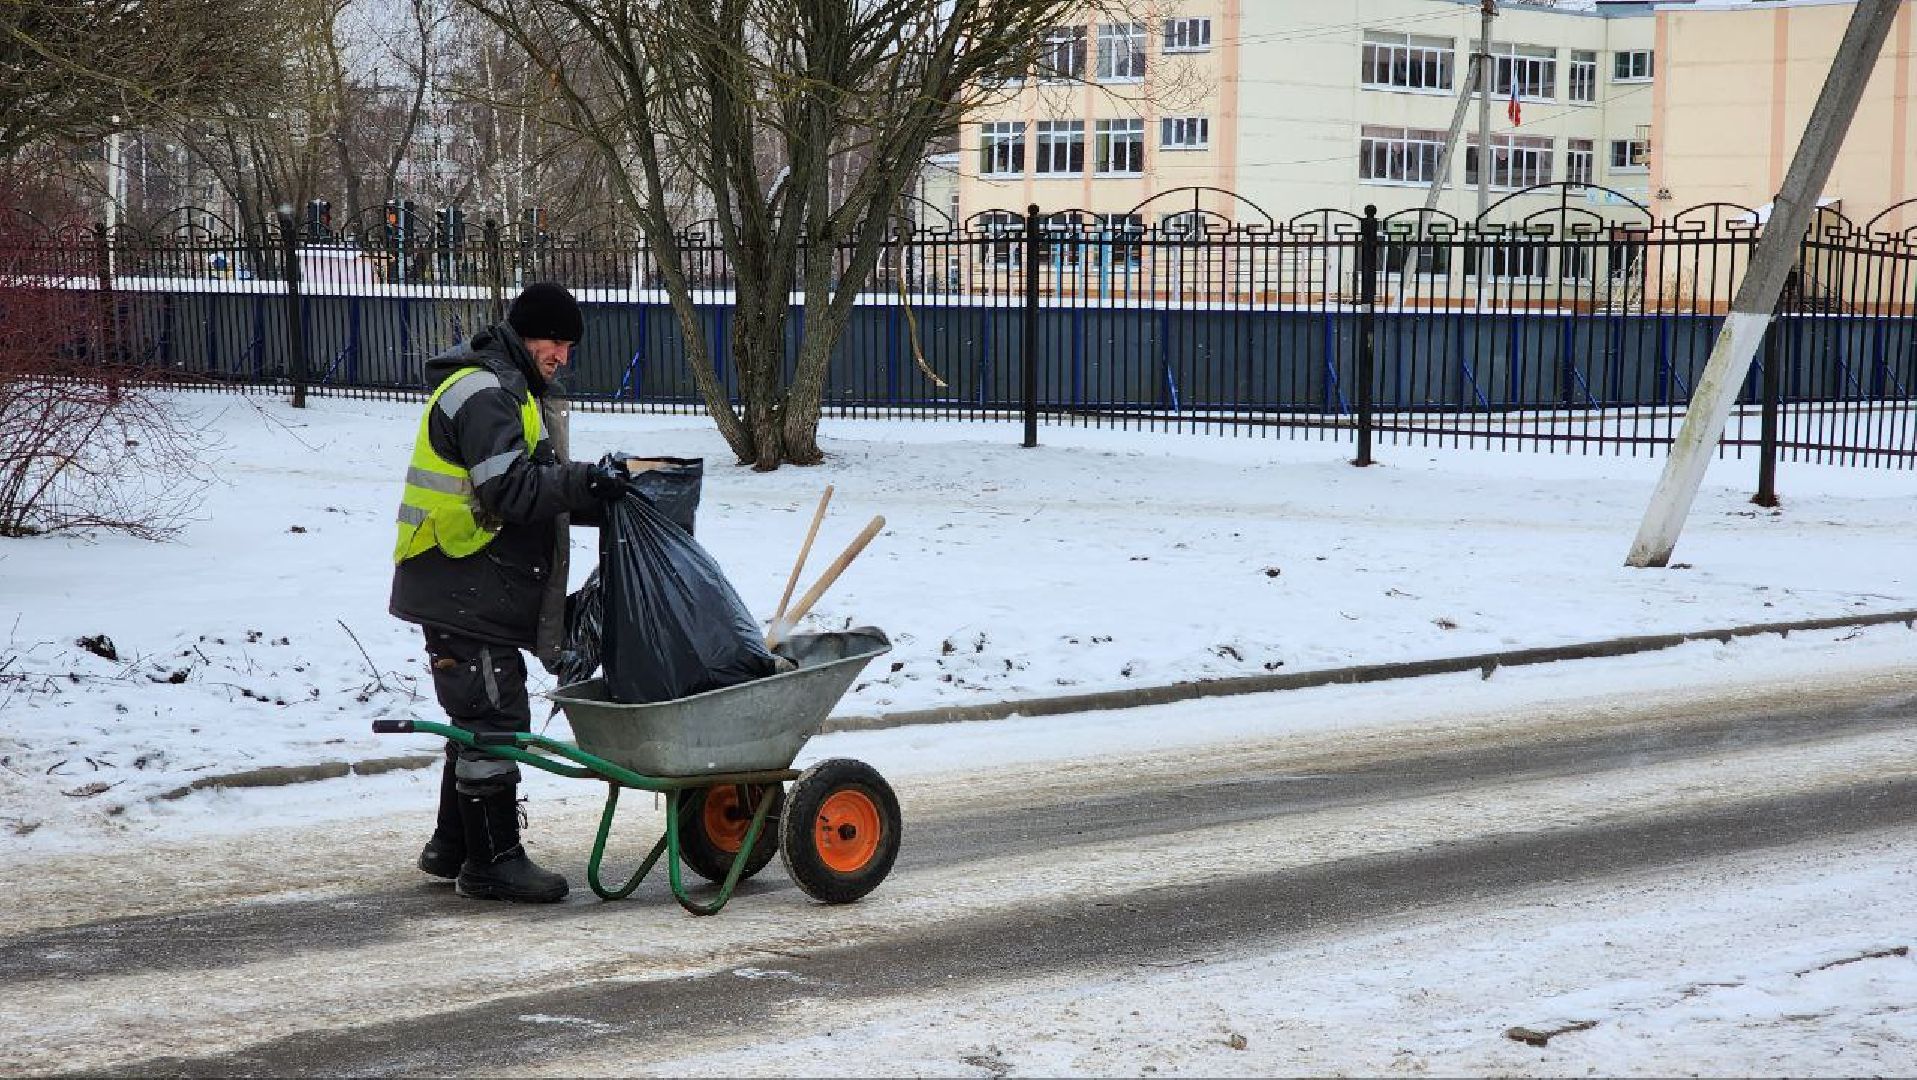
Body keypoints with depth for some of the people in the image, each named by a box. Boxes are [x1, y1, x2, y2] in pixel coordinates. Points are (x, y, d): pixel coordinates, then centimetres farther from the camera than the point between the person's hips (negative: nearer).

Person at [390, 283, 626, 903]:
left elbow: (536, 495, 21)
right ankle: (492, 860, -3)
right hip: (464, 591, -11)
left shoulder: (517, 392, 21)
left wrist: (599, 501, 7)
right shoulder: (483, 392, -14)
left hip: (486, 593, 11)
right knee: (494, 718, -8)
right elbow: (509, 490, -24)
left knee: (484, 719, 16)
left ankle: (453, 848, 26)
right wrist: (587, 483, -20)